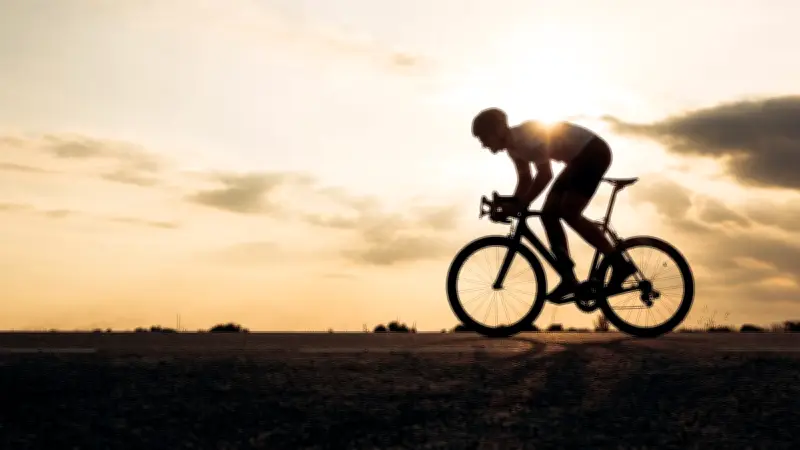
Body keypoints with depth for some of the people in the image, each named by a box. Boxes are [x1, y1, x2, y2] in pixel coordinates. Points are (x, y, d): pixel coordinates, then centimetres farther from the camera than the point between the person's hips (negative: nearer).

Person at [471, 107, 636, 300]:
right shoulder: (513, 146, 4)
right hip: (579, 158, 10)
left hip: (594, 151, -10)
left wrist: (520, 204, -26)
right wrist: (511, 205, -4)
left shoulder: (528, 135, -25)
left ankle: (620, 264, -15)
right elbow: (525, 179, 11)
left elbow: (545, 175, -30)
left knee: (568, 213, -20)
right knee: (549, 213, 1)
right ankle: (569, 279, 3)